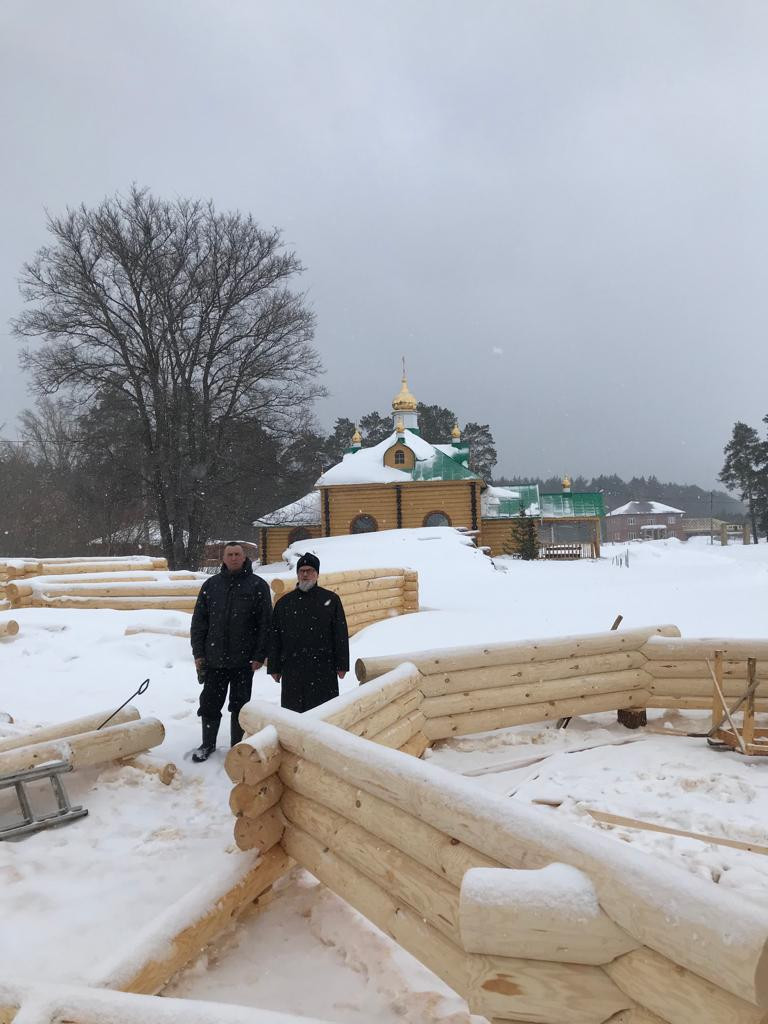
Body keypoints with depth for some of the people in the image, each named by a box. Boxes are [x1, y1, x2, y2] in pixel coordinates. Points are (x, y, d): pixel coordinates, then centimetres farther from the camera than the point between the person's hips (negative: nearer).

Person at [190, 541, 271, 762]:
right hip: (214, 659, 3)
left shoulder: (257, 585, -3)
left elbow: (265, 623, -6)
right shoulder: (211, 585, 5)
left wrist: (260, 655, -10)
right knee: (210, 703, 11)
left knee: (240, 705, 9)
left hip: (243, 660, -2)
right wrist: (198, 653, 2)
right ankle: (208, 744, 30)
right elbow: (198, 621, 7)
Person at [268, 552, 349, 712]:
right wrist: (274, 668, 7)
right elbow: (274, 638, 11)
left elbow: (341, 635, 2)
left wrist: (342, 665, -2)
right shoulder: (284, 602, 10)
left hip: (323, 670, -2)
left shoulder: (331, 599, 4)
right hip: (292, 672, 2)